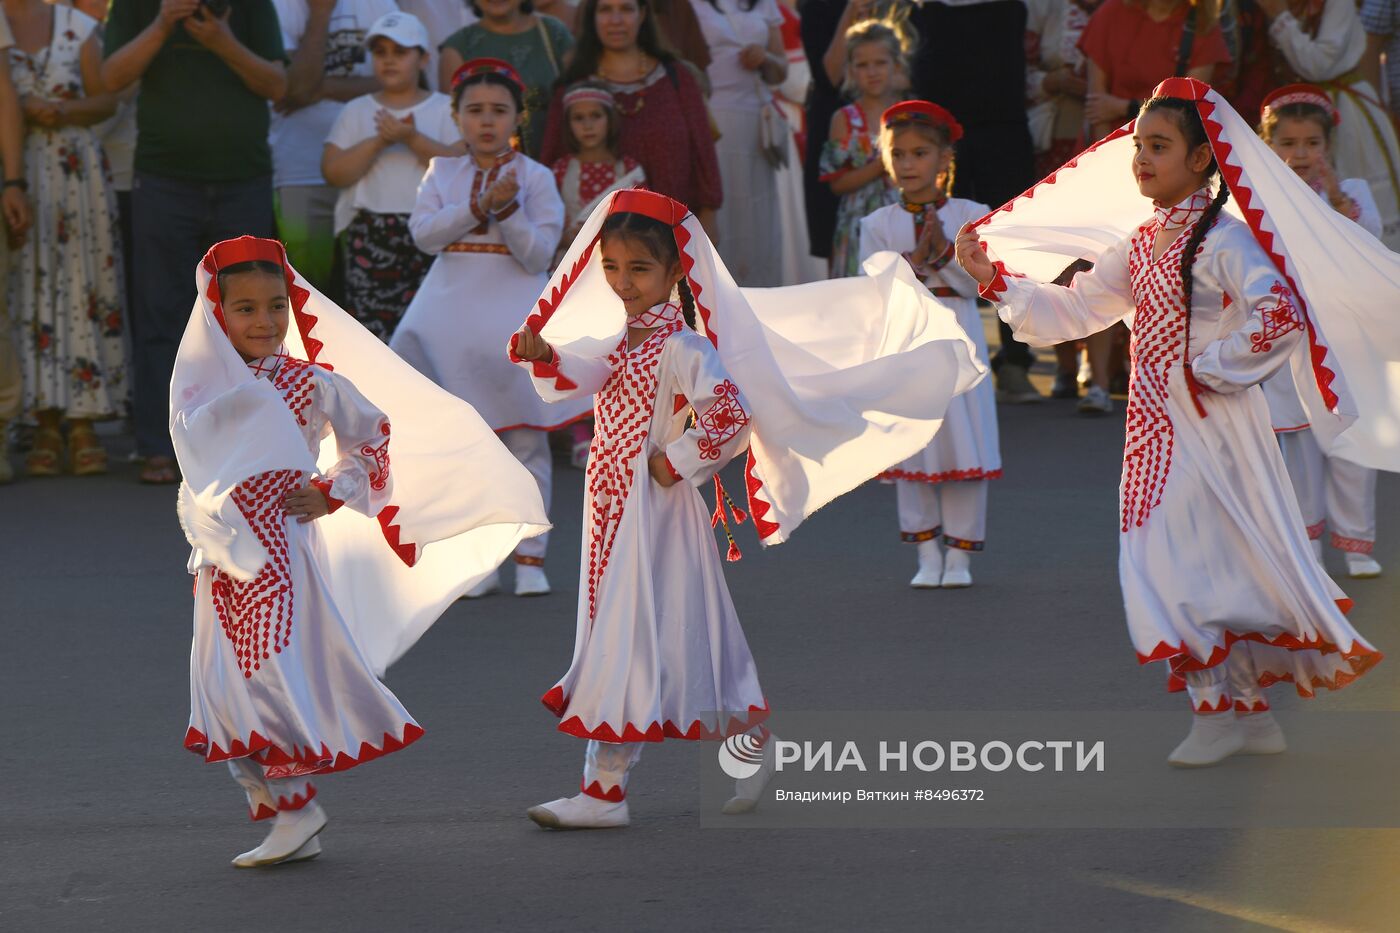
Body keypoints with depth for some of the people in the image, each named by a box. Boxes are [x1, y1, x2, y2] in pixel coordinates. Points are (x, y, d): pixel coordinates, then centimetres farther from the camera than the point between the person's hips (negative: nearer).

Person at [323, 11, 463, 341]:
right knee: (372, 325, -5)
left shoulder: (445, 109, 8)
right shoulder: (356, 112, 13)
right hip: (369, 234, 2)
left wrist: (413, 138, -16)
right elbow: (333, 172, 1)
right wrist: (380, 141, -9)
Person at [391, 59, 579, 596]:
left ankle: (530, 557, 2)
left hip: (514, 319, -3)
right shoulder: (442, 174, 9)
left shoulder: (535, 177, 0)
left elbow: (539, 254, -7)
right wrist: (479, 208, -17)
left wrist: (507, 209, -21)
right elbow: (423, 234, -7)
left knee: (526, 444, -2)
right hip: (453, 318, 3)